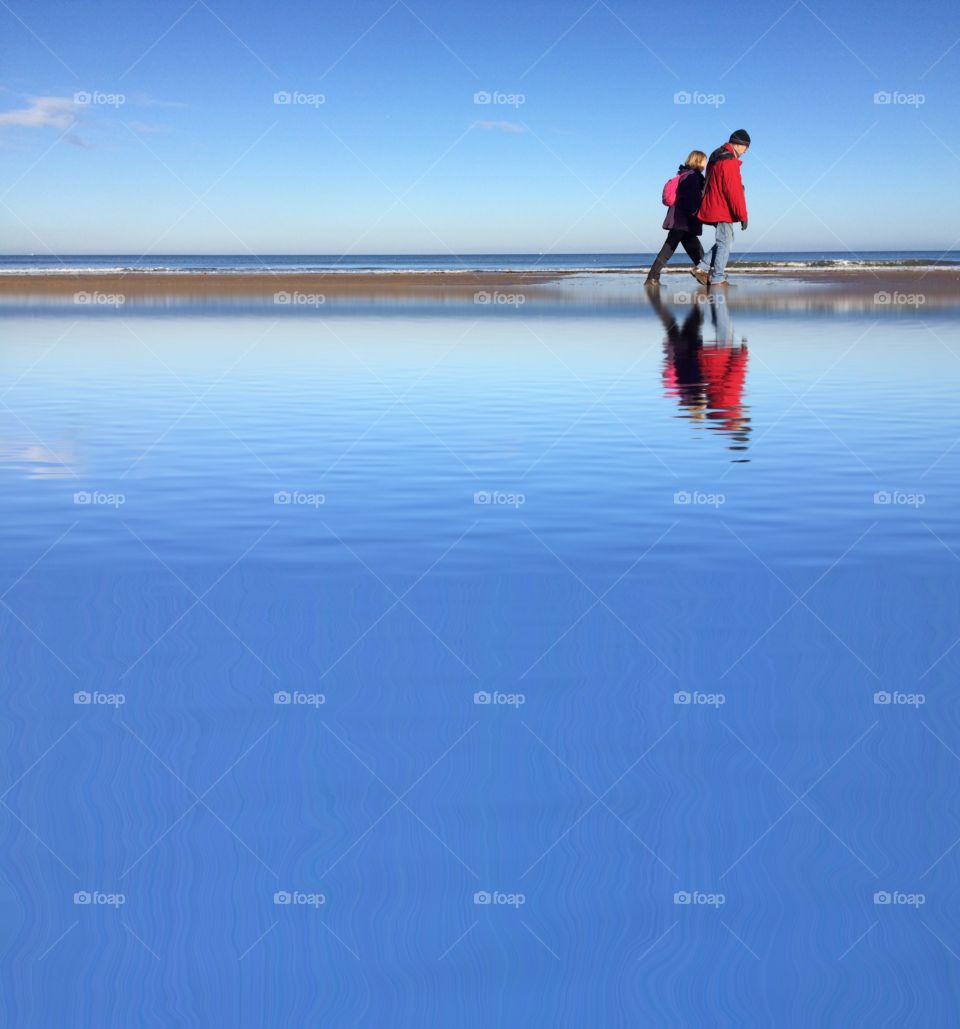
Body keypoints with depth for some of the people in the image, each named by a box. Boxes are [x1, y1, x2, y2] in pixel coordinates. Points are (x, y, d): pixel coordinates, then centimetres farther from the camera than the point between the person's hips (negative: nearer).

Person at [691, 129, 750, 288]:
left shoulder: (717, 157, 12)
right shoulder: (729, 162, -20)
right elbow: (734, 191, -22)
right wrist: (742, 215, -18)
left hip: (713, 208, 10)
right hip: (722, 210, -10)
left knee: (725, 242, 17)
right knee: (725, 243, -1)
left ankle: (702, 269, 13)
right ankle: (717, 279, 1)